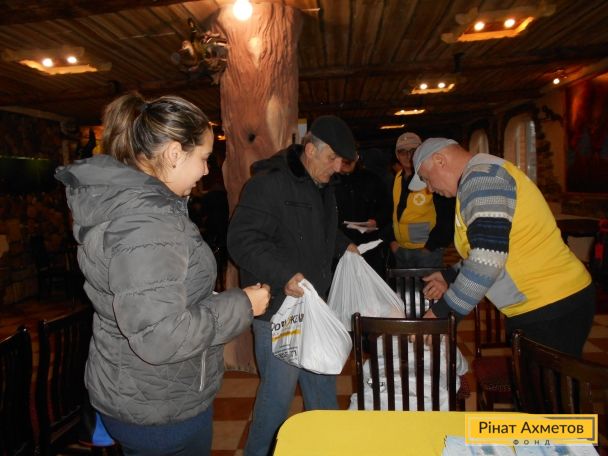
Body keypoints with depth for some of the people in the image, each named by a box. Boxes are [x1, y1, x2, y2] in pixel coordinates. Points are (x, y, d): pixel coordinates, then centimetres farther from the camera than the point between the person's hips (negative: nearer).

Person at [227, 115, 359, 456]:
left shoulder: (323, 185, 12)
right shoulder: (269, 183, -18)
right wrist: (283, 275, -32)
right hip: (279, 309, -9)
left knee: (323, 383, 22)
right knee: (279, 391, 5)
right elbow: (242, 239, -23)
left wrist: (343, 245, 12)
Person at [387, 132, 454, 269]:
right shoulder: (397, 178, 6)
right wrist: (392, 239, 7)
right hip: (400, 250, 6)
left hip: (427, 250, -6)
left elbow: (446, 216, -13)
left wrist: (431, 246, -12)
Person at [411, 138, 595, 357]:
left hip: (548, 310, -10)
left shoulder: (481, 178, -17)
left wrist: (441, 312, -19)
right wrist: (450, 277, 17)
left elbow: (488, 258, -27)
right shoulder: (485, 176, 15)